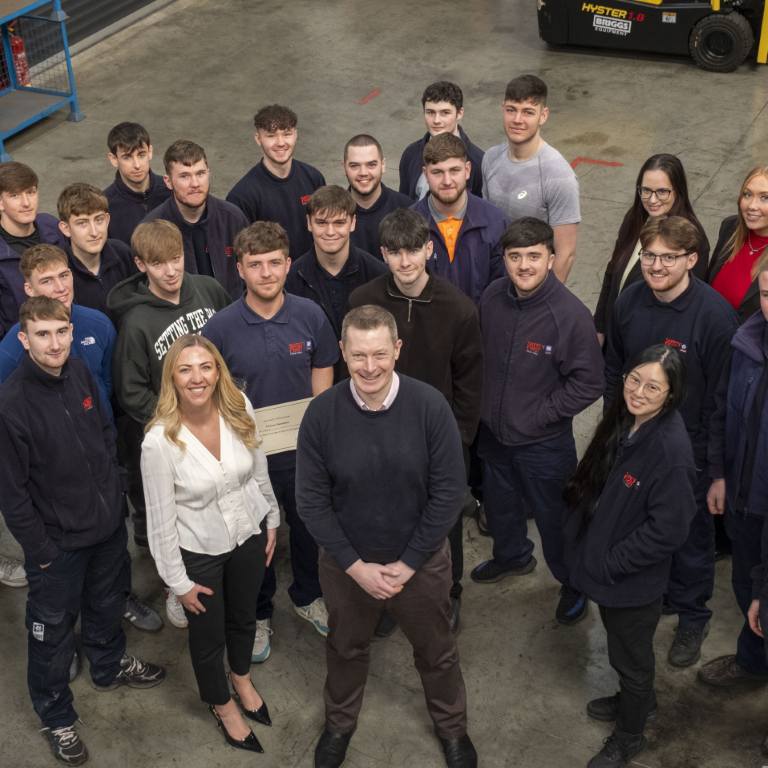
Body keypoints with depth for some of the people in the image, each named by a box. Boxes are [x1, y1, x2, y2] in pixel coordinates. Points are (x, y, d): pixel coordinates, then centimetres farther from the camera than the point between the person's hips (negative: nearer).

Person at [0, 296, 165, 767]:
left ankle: (111, 666, 54)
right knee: (53, 629, 12)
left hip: (108, 523, 6)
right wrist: (39, 547, -15)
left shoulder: (80, 374, -8)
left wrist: (114, 492, 9)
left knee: (107, 603, 28)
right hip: (58, 539, -6)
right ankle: (56, 716, 33)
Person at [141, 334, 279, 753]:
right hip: (199, 551, -4)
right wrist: (179, 581, -11)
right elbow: (161, 518, -19)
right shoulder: (159, 441, -29)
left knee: (244, 616, 28)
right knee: (208, 634, 19)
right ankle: (222, 705, 49)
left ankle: (242, 680, 59)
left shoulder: (239, 408, -16)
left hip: (248, 534, 4)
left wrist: (271, 521, 10)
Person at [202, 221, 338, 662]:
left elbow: (322, 385, 0)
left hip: (302, 451, 2)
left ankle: (308, 596, 48)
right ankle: (258, 613, 40)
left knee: (308, 527, 21)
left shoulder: (310, 316, -10)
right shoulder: (221, 328, -15)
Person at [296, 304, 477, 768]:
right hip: (346, 564, 1)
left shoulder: (430, 406, -22)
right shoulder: (322, 414, -19)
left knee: (436, 651, 22)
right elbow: (312, 500, -11)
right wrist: (355, 565, -13)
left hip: (421, 561, -1)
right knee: (346, 649, 26)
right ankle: (340, 723, 53)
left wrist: (407, 563, -14)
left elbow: (450, 492, -16)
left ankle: (452, 727, 49)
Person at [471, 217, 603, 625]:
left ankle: (573, 584, 37)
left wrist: (539, 416, -17)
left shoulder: (570, 314, -25)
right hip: (493, 431, 6)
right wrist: (484, 406, 5)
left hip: (543, 442, -6)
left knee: (553, 516, 11)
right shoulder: (493, 297, -9)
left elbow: (588, 383, -19)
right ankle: (512, 555, 57)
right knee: (499, 502, 28)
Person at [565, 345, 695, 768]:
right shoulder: (623, 422, -6)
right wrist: (586, 537, 5)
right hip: (603, 561, 7)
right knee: (621, 644, 29)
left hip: (633, 578, -7)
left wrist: (611, 564, -18)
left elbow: (667, 530, -26)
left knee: (630, 655, 16)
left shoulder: (671, 449, -30)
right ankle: (636, 699, 55)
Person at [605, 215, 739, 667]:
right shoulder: (630, 300, -7)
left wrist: (713, 460, -12)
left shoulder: (715, 315, -22)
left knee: (691, 537, 14)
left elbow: (722, 396, -16)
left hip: (688, 449, -4)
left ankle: (692, 617, 34)